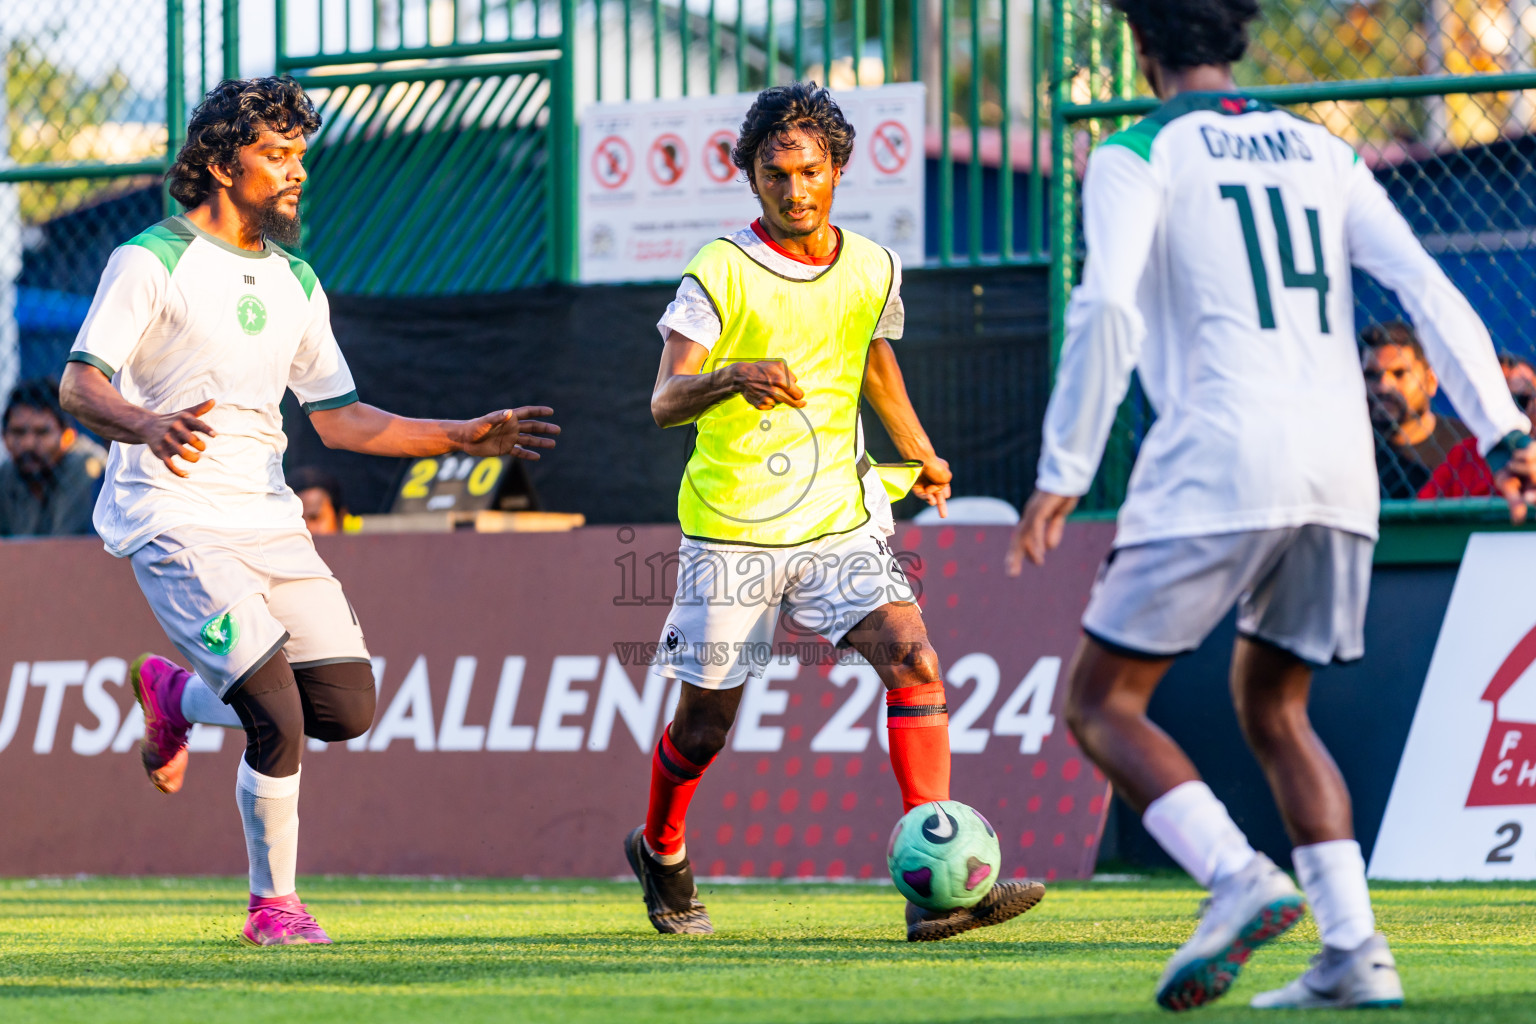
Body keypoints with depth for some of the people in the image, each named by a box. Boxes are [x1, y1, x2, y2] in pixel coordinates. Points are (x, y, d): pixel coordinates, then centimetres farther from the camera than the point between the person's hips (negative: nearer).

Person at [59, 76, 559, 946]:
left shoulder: (296, 282, 15)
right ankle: (274, 906, 0)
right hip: (175, 522, -7)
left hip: (269, 518, 7)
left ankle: (180, 694, 23)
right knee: (279, 717, -18)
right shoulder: (152, 262, -6)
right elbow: (79, 385, -14)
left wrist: (465, 437, 11)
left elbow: (339, 418, 19)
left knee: (349, 704, -2)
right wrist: (148, 426, -35)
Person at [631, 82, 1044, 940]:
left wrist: (922, 453, 36)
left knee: (913, 660, -18)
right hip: (731, 526, -3)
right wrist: (736, 376, -41)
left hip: (838, 516, 3)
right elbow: (665, 401, -21)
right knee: (706, 722, 7)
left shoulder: (872, 270, 4)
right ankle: (662, 856, 39)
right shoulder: (720, 273, -11)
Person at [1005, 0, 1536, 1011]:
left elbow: (1107, 312, -13)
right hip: (1338, 471, 6)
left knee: (1102, 704, 3)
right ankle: (1355, 952, 6)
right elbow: (1429, 290, 9)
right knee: (1270, 707, 21)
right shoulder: (1320, 151, 18)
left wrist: (1062, 476, -11)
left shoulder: (1138, 159, 2)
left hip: (1217, 463, -6)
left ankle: (1239, 879, -20)